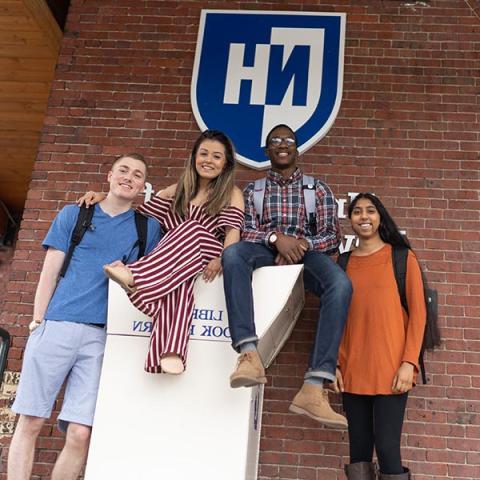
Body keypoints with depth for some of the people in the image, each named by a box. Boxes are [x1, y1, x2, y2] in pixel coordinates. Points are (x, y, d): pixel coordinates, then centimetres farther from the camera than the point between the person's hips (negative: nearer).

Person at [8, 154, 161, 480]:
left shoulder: (148, 227, 15)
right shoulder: (73, 214, 14)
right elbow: (50, 270, 9)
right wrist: (38, 319, 1)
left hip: (103, 334, 0)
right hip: (56, 325, 0)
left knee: (80, 433, -5)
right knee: (31, 422, -1)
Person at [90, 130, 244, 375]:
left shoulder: (231, 194, 10)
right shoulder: (177, 190, 20)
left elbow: (233, 229, -8)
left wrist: (223, 259, -29)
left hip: (207, 257, -2)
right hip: (170, 257, 3)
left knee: (191, 228, -35)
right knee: (177, 277, -37)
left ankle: (135, 276, -50)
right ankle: (172, 350, -56)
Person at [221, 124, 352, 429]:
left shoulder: (318, 189, 18)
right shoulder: (253, 190, 20)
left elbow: (332, 236, 9)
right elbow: (248, 232, 7)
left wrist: (301, 244, -11)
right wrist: (276, 237, -15)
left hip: (308, 251, 0)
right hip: (266, 250, 0)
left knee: (341, 284, -35)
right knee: (233, 253, -36)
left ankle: (314, 389, -43)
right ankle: (249, 355, -49)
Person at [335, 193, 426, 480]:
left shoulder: (402, 258, 3)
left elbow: (417, 313, -1)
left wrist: (409, 362, -10)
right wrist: (333, 363, 4)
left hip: (390, 369, -3)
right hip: (352, 371, 3)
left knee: (387, 449, -8)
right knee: (359, 451, 7)